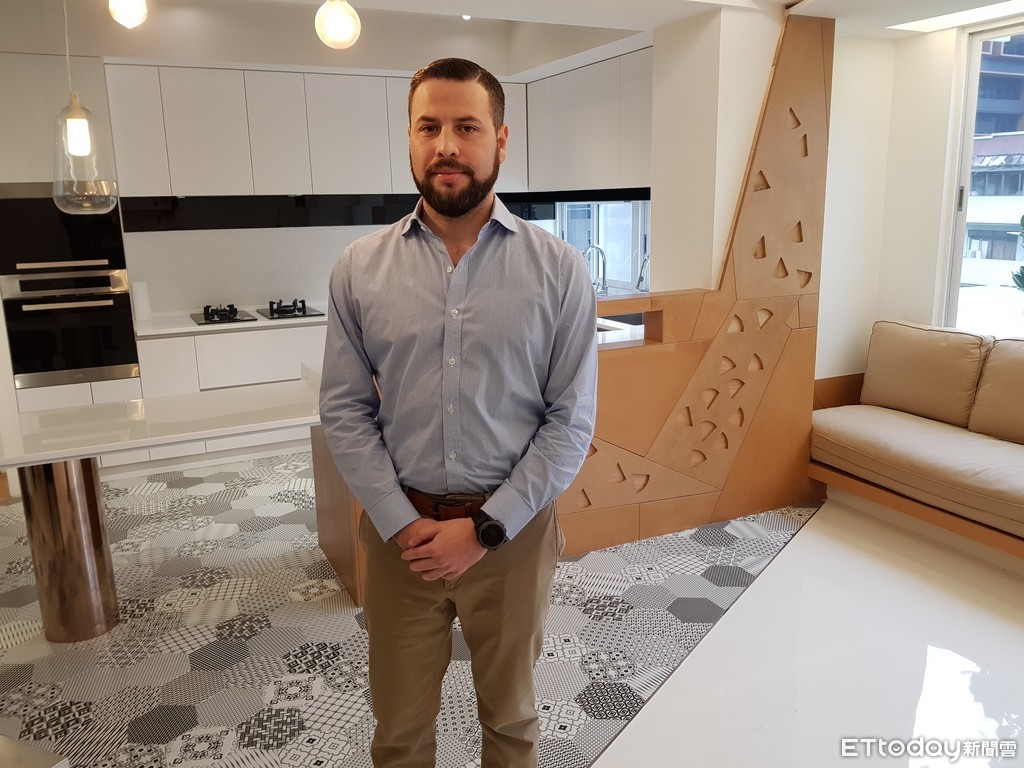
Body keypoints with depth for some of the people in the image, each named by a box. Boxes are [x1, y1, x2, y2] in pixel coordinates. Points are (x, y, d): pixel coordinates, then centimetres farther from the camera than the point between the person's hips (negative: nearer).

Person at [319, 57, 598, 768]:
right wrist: (402, 523, -10)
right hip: (400, 531, 2)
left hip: (512, 533, -1)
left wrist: (484, 529, -13)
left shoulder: (559, 269, -7)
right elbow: (345, 411, -1)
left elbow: (571, 420, -8)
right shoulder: (360, 268, -2)